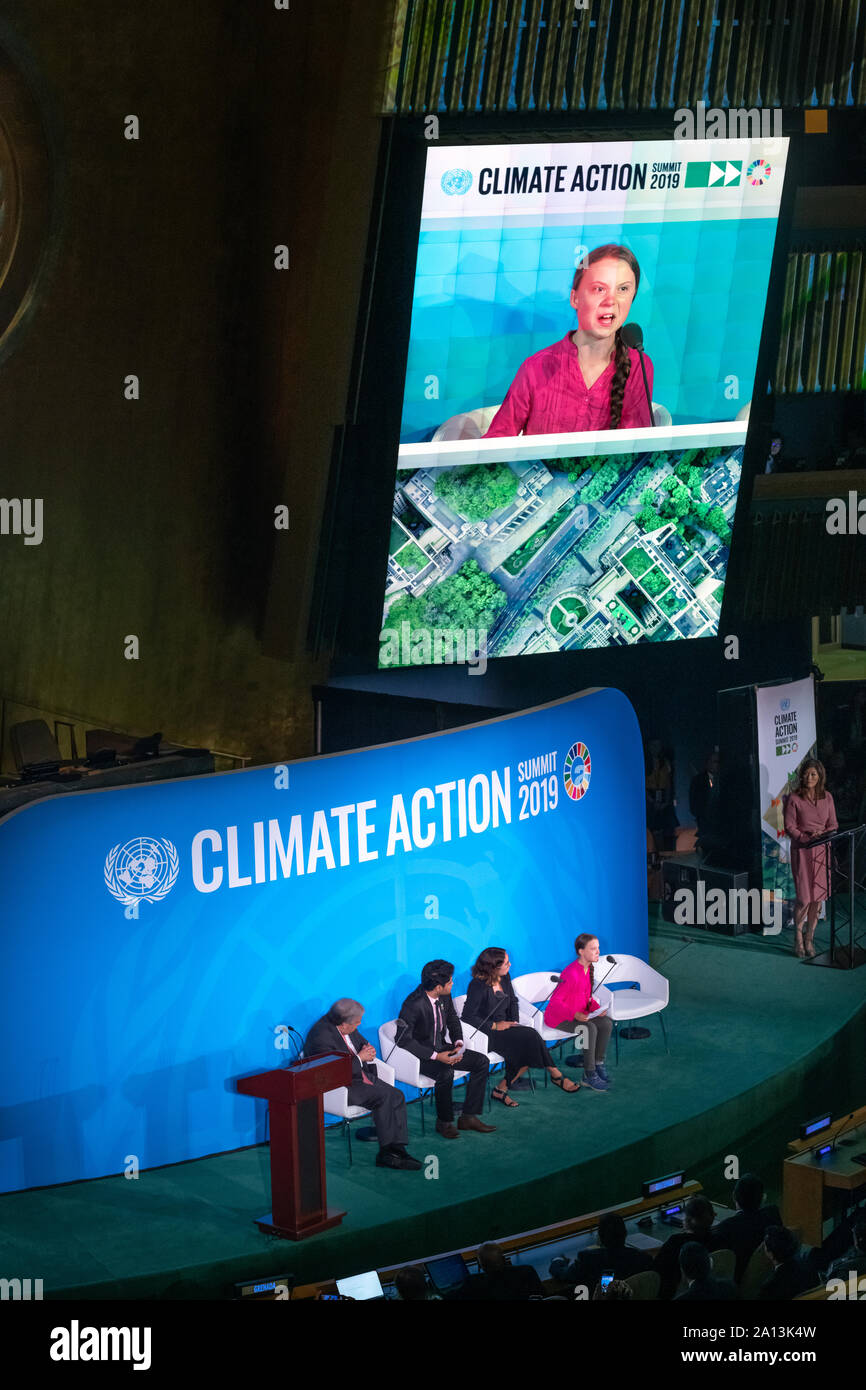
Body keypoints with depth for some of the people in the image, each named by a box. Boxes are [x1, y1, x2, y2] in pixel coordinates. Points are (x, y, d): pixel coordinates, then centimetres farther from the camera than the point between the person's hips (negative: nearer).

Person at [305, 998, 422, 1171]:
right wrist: (360, 1058, -18)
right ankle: (386, 1151, -16)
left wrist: (369, 1051, -3)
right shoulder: (322, 1037, -24)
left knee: (397, 1096, -8)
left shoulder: (347, 1028, 3)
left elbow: (362, 1042, 22)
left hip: (359, 1076, 9)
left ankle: (398, 1148, -10)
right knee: (383, 1096, -24)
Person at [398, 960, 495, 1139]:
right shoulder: (413, 1005, -26)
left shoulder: (445, 997, -3)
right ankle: (444, 1121, -13)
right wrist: (436, 1056, -28)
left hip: (442, 1048, 8)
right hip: (421, 1055, -8)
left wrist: (458, 1044, -5)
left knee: (481, 1062, -5)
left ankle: (468, 1117, -2)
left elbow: (453, 1021, 15)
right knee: (446, 1072, -35)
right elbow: (403, 1039, -26)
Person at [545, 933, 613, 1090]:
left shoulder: (588, 969, 2)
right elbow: (555, 1002, -25)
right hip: (558, 1017, -8)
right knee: (590, 1028, -30)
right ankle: (590, 1076, -21)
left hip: (579, 1014, 8)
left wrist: (597, 1008, -4)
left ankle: (598, 1065, -2)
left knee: (606, 1024, -13)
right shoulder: (571, 974, -26)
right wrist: (575, 1015, -35)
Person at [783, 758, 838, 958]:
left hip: (822, 850, 4)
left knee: (818, 896, 3)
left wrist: (822, 834, -11)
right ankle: (798, 938, 12)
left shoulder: (827, 798, 8)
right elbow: (789, 827, -5)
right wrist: (807, 839, -19)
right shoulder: (795, 798, -4)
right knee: (804, 898, -6)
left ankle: (810, 938, 16)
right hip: (802, 850, -4)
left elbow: (834, 825, 10)